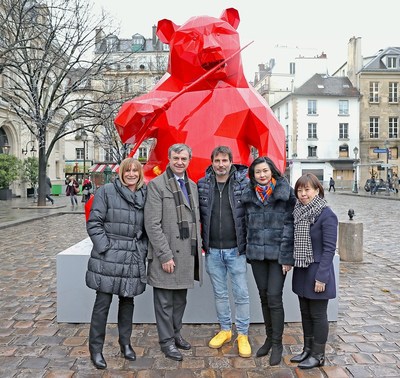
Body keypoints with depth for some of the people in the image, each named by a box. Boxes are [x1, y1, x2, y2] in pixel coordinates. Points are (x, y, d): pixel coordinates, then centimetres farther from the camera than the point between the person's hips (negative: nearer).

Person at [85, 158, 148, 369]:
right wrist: (106, 248, -11)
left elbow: (147, 228, 11)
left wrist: (143, 250, 1)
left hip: (133, 258, 4)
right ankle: (96, 348, 20)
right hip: (108, 257, -3)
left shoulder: (145, 196, 7)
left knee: (127, 301, 14)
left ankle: (125, 342, 32)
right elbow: (94, 223, -6)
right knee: (103, 302, 4)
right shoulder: (106, 192, -3)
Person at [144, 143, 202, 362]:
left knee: (180, 299, 17)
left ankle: (176, 333, 34)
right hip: (166, 255, -6)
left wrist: (197, 248, 10)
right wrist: (165, 255, -16)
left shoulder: (192, 186, 13)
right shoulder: (156, 185, -9)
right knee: (165, 301, 7)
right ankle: (166, 341, 22)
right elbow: (152, 224, -14)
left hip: (187, 254, 6)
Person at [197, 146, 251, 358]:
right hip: (212, 251, 3)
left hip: (236, 250, -2)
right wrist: (202, 243, 2)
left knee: (241, 294, 5)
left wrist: (248, 243, -6)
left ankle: (243, 335, 22)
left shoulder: (244, 184, -5)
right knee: (219, 293, 16)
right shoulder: (202, 185, 1)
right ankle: (225, 330, 33)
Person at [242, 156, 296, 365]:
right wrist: (249, 250, 8)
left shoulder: (285, 193, -6)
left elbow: (289, 226, -8)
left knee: (274, 297, -4)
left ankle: (277, 343, 13)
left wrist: (286, 256, -12)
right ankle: (269, 338, 28)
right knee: (264, 297, 12)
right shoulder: (249, 196, 7)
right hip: (256, 253, 4)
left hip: (277, 254, -4)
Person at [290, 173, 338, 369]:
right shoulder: (298, 212, 4)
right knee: (305, 313, 18)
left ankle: (318, 355, 23)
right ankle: (307, 349, 33)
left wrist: (321, 277, -19)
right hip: (301, 272, 7)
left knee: (318, 315, 7)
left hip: (317, 272, -7)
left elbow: (329, 249, -17)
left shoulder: (326, 215, -16)